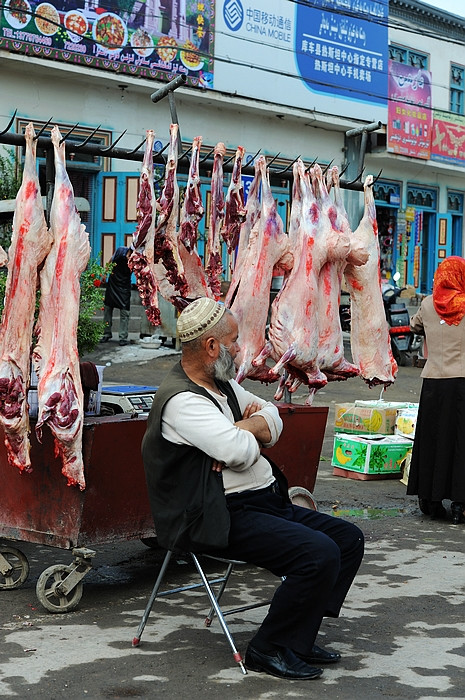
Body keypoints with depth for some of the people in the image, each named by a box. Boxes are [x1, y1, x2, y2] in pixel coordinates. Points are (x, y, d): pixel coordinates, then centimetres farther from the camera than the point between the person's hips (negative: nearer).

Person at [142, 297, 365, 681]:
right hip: (226, 516, -10)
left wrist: (244, 429, -6)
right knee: (319, 554, -24)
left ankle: (298, 636, 10)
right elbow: (242, 452, -26)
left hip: (269, 501, 10)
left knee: (349, 538, 6)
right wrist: (251, 435, -1)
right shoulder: (181, 400, -17)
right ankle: (270, 649, -7)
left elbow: (272, 417, 18)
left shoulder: (223, 384, 15)